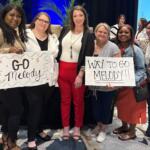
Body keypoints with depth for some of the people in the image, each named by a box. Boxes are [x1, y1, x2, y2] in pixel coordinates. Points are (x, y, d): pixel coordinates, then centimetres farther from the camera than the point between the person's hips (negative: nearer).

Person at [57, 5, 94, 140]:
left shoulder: (88, 35, -3)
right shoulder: (65, 31, 8)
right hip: (62, 69, 3)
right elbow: (58, 49, 10)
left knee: (78, 100, 8)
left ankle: (77, 127, 24)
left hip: (77, 71, -3)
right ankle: (66, 127, 23)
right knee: (65, 100, 10)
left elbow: (88, 57, -8)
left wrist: (80, 75, -15)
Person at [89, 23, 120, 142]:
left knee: (106, 107, 11)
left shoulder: (113, 48, -11)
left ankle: (103, 129, 33)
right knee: (95, 106, 18)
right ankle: (98, 125, 43)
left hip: (107, 86, -4)